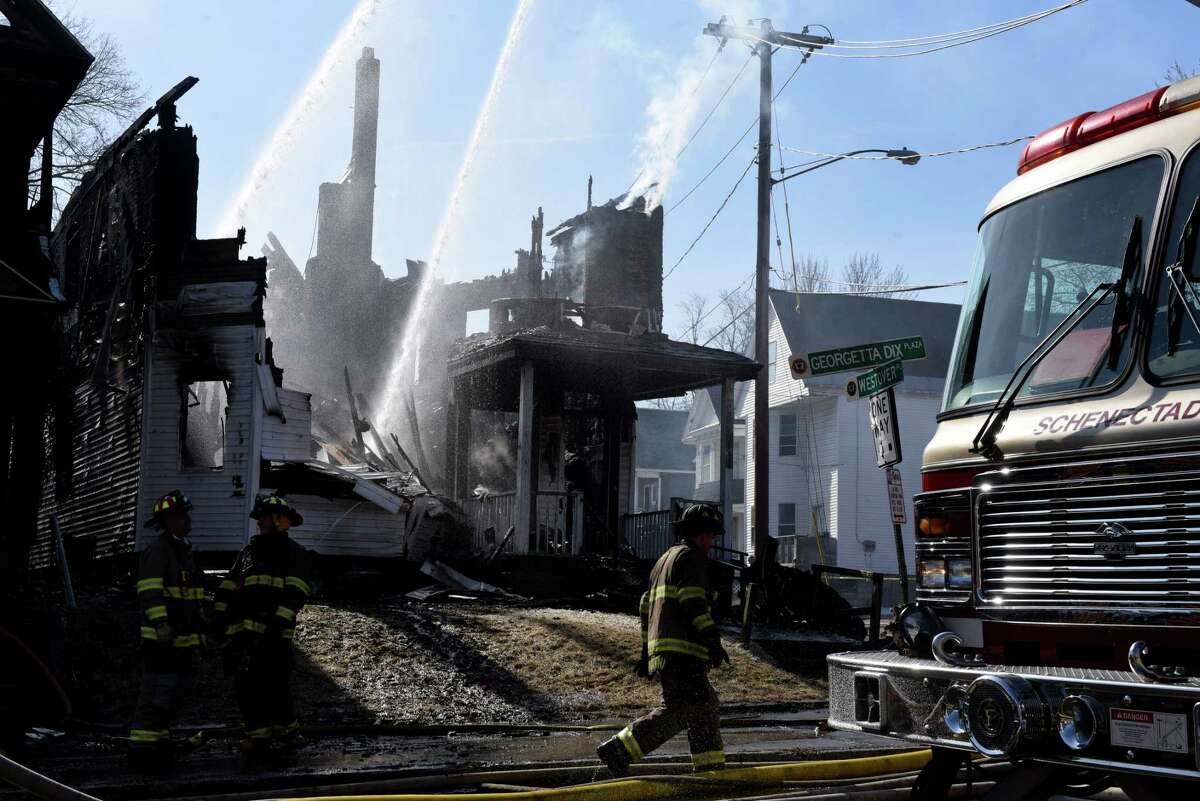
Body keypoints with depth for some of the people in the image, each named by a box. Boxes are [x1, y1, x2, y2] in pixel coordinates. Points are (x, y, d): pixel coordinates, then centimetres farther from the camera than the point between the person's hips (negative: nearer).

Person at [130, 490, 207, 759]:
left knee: (179, 686, 14)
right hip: (162, 636, -10)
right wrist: (160, 624, -29)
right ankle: (143, 739, -6)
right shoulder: (157, 550, -12)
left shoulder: (183, 550, 20)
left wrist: (199, 627, 28)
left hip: (182, 636, 10)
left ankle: (158, 733, 22)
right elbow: (150, 592, -21)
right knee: (159, 685, -10)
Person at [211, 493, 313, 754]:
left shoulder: (295, 553, 2)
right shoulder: (249, 551, 24)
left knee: (274, 684, -10)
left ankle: (287, 730, 0)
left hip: (272, 633, -7)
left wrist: (280, 620, -20)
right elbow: (229, 585, 23)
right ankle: (257, 732, 10)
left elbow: (295, 593, -9)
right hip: (243, 631, 7)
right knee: (246, 685, 4)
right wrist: (219, 613, 12)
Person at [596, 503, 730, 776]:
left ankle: (710, 768, 11)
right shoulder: (690, 557, -2)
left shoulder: (665, 559, 27)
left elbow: (647, 606, 27)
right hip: (682, 650, -10)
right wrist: (712, 640, -21)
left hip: (659, 649, 10)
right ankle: (618, 751, -19)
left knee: (706, 706, 13)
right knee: (679, 710, -14)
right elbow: (694, 602, -16)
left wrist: (646, 651, 27)